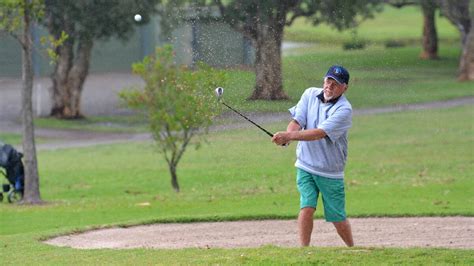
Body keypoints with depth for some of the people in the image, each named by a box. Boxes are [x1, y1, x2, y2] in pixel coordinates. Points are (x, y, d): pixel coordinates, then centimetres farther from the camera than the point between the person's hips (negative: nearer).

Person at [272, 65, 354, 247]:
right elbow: (297, 121, -5)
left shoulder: (344, 109, -16)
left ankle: (352, 249, 29)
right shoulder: (310, 94, 2)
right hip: (306, 166, 3)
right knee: (307, 207, -17)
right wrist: (287, 134, -29)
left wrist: (289, 136, -37)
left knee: (339, 221, 3)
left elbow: (319, 133, -27)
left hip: (331, 172, -3)